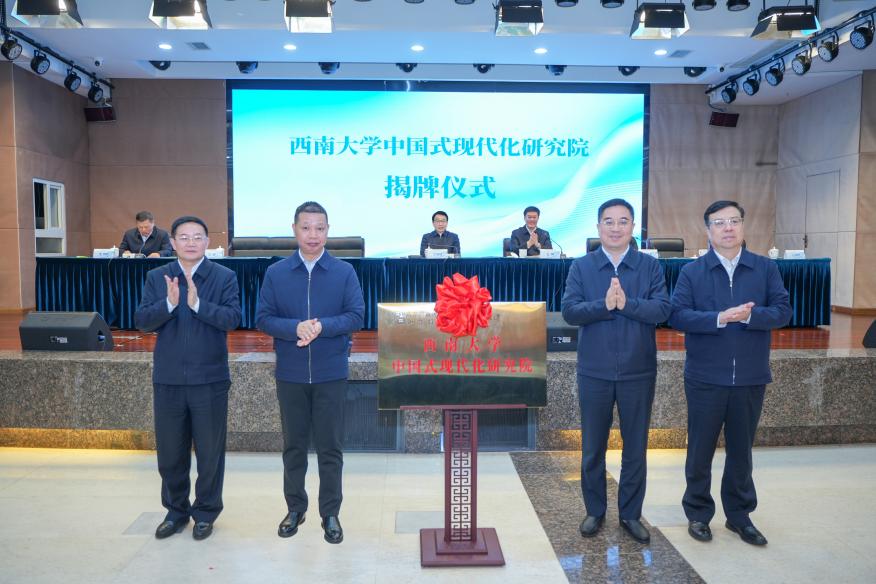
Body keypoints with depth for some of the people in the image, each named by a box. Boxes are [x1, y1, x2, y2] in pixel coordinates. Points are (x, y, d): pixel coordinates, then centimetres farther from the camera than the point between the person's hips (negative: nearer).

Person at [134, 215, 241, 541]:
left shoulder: (224, 277, -3)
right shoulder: (157, 278, 6)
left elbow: (232, 318, -14)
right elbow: (142, 321, -3)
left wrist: (197, 303, -26)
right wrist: (169, 303, -20)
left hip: (209, 380, -2)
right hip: (167, 380, 3)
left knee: (210, 451, 8)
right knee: (169, 452, 13)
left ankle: (206, 512, 26)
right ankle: (176, 510, 32)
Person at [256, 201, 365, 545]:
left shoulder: (345, 272, -2)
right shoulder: (276, 273, 1)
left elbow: (356, 316, -6)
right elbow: (263, 318, -2)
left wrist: (322, 327, -22)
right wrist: (296, 328, -20)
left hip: (331, 374, -1)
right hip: (290, 375, 1)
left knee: (330, 447, 7)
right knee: (294, 445, 14)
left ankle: (330, 514, 21)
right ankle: (295, 508, 30)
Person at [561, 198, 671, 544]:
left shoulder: (651, 266, 1)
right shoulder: (581, 267, 1)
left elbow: (663, 310, -10)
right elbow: (569, 311, -10)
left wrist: (626, 303, -23)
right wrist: (604, 304, -23)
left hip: (638, 372, 0)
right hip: (594, 373, 0)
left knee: (636, 447, 11)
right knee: (592, 447, 11)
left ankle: (631, 514, 27)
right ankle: (595, 511, 28)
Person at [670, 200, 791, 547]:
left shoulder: (766, 268, 3)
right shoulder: (691, 272, -2)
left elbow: (783, 311, -4)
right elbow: (678, 316, -11)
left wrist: (751, 315, -22)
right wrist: (719, 319, -25)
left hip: (750, 378, 2)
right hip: (705, 378, -1)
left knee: (741, 450, 15)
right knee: (700, 450, 9)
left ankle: (739, 515, 31)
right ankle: (698, 514, 26)